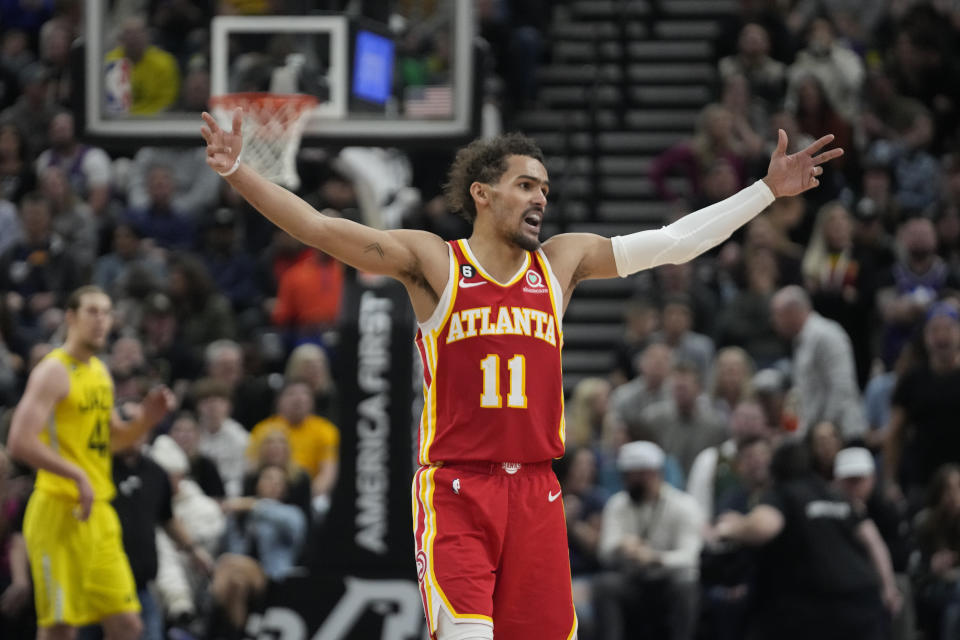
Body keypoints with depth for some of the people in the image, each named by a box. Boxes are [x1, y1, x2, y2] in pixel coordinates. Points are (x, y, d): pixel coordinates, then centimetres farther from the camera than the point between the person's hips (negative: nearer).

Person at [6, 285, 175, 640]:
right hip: (60, 510, -9)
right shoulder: (55, 372, -11)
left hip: (99, 511, 9)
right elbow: (20, 443, -20)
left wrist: (145, 419, 9)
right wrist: (76, 474, -24)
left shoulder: (99, 372, 16)